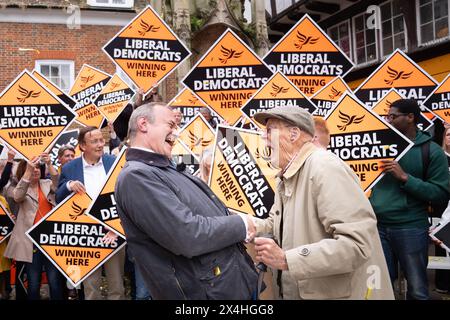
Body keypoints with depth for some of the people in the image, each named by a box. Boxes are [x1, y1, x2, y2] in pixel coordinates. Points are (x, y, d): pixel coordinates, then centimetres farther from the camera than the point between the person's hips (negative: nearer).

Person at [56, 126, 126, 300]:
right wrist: (68, 186, -17)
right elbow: (58, 200, 4)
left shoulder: (114, 162, -1)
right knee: (90, 286, 12)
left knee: (117, 285, 10)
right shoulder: (69, 168, -1)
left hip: (113, 230, 0)